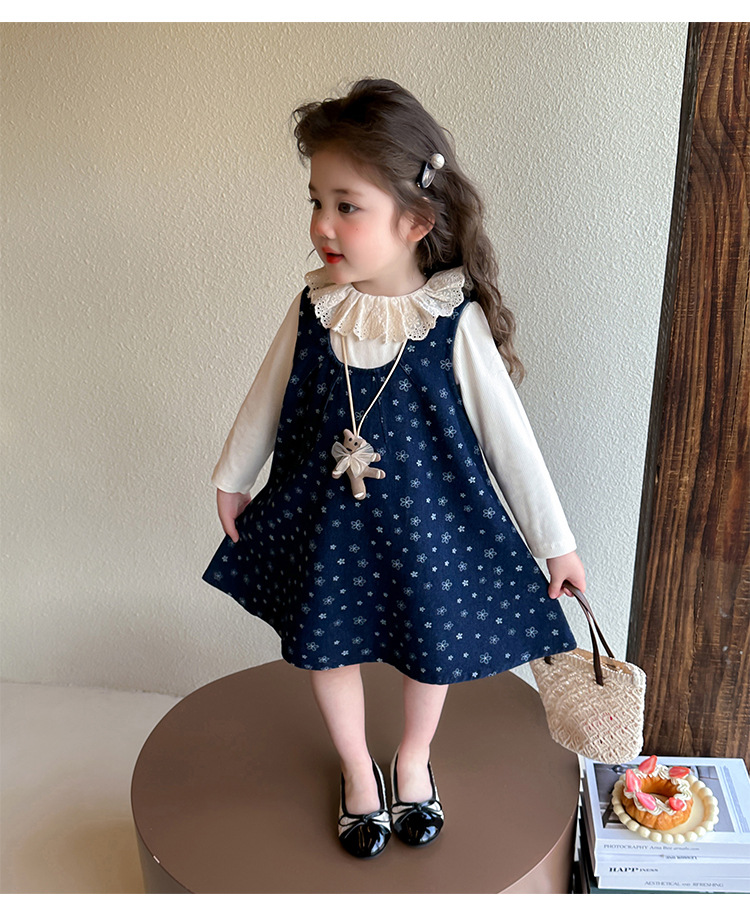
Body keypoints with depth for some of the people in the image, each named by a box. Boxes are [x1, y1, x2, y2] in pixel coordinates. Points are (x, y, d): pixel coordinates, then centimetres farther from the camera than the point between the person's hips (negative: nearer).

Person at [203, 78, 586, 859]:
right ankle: (357, 769, 45)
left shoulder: (456, 322, -19)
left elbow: (508, 434, -12)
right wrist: (233, 477, 18)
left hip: (429, 515, -2)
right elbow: (267, 399, 6)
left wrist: (555, 540, -6)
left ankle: (413, 758, 49)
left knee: (433, 645, 17)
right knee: (327, 644, 15)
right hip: (326, 516, 3)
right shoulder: (313, 310, -10)